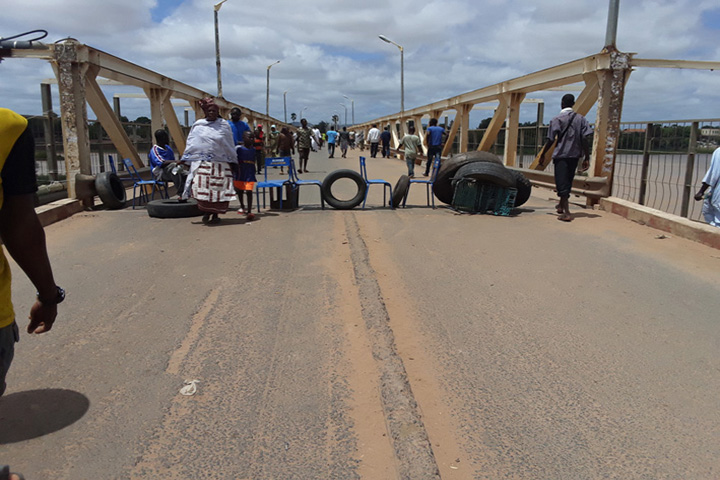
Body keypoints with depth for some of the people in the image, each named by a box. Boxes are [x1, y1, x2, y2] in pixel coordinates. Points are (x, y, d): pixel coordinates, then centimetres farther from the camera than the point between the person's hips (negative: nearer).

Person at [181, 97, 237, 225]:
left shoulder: (224, 125, 10)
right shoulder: (198, 125, 11)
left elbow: (229, 145, 12)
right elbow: (191, 144, 14)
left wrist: (232, 162, 9)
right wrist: (185, 160, 9)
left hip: (220, 164, 0)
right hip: (201, 163, 0)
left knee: (218, 189, 0)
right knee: (203, 188, -10)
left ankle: (215, 214, 12)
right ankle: (206, 212, 4)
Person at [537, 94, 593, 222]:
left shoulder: (556, 120, -5)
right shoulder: (580, 119, 4)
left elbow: (550, 140, -8)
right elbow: (584, 139, -1)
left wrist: (542, 154, 4)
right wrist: (586, 158, 1)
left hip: (561, 155, -4)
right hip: (574, 155, 4)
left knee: (562, 184, -3)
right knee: (568, 181, 20)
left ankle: (566, 213, -11)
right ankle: (561, 205, 38)